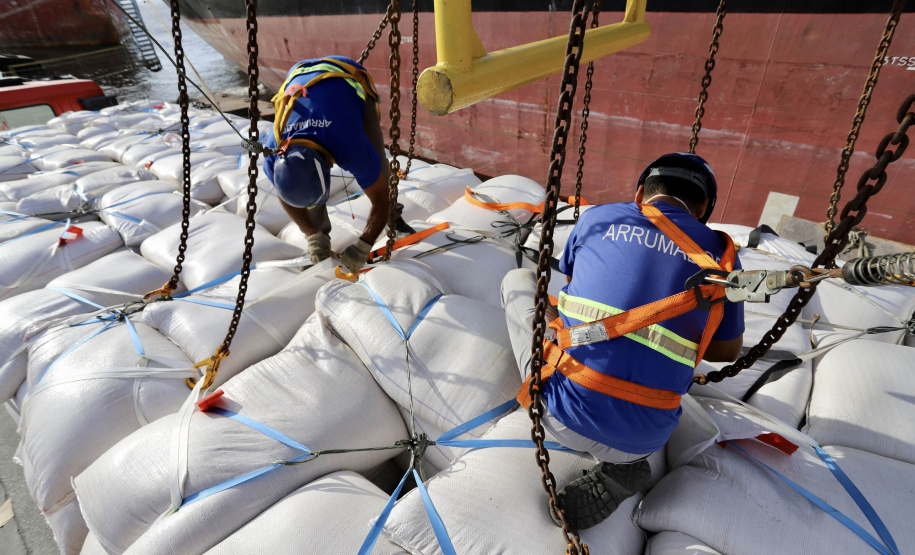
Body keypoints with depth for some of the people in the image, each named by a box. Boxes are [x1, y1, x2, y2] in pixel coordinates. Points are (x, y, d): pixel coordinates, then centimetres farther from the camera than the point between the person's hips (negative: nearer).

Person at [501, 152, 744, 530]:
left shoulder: (597, 218, 3)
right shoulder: (722, 255, 5)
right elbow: (727, 351, 18)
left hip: (564, 415, -2)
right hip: (643, 439, 3)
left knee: (518, 280, 17)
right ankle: (620, 463, 13)